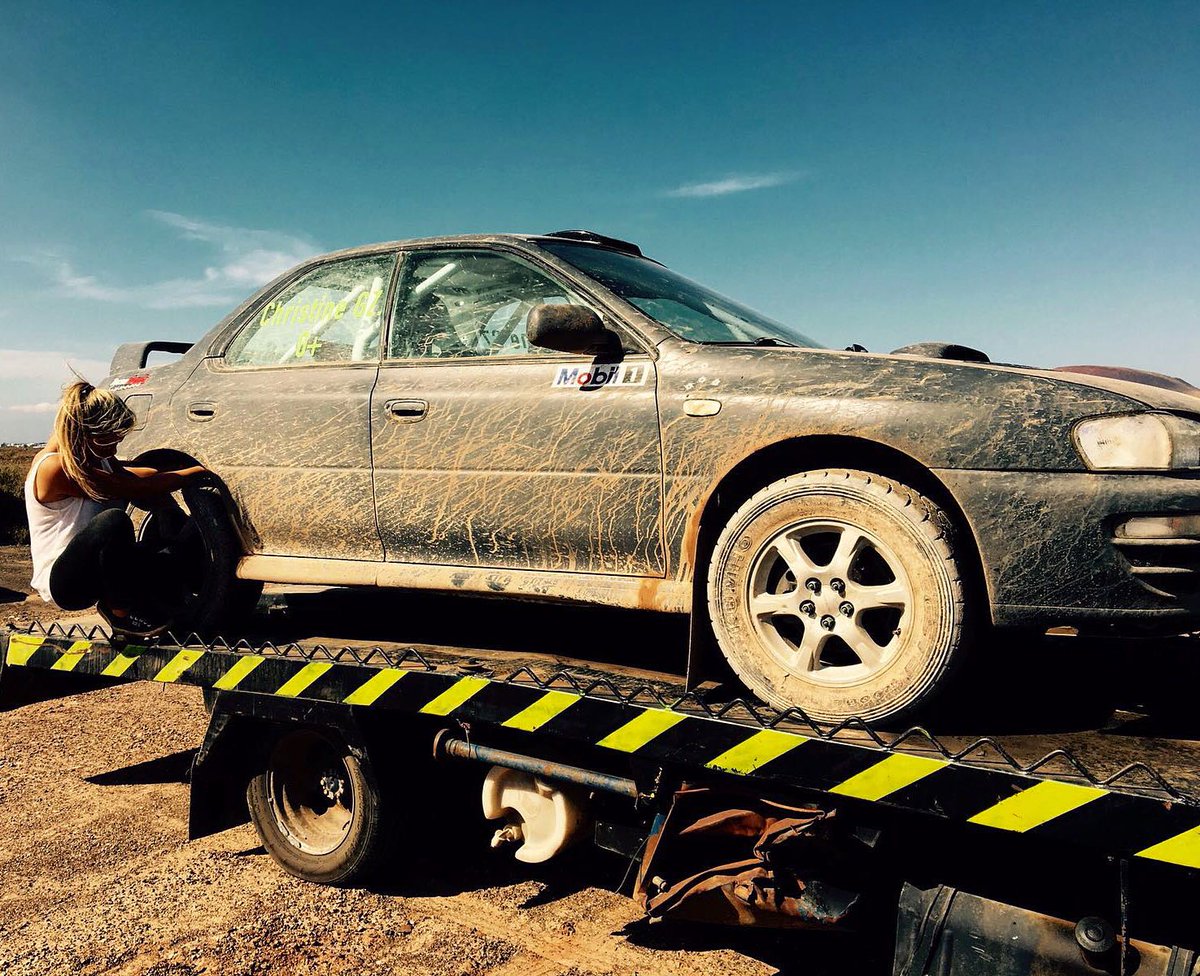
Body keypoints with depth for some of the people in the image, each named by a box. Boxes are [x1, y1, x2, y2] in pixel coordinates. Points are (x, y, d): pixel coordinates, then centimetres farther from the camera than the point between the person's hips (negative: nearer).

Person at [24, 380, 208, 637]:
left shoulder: (94, 455, 4)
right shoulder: (56, 468, -23)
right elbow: (139, 490, -23)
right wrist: (198, 471, -15)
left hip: (93, 570, 7)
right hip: (60, 581, -7)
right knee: (113, 521, -37)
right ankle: (120, 613, -18)